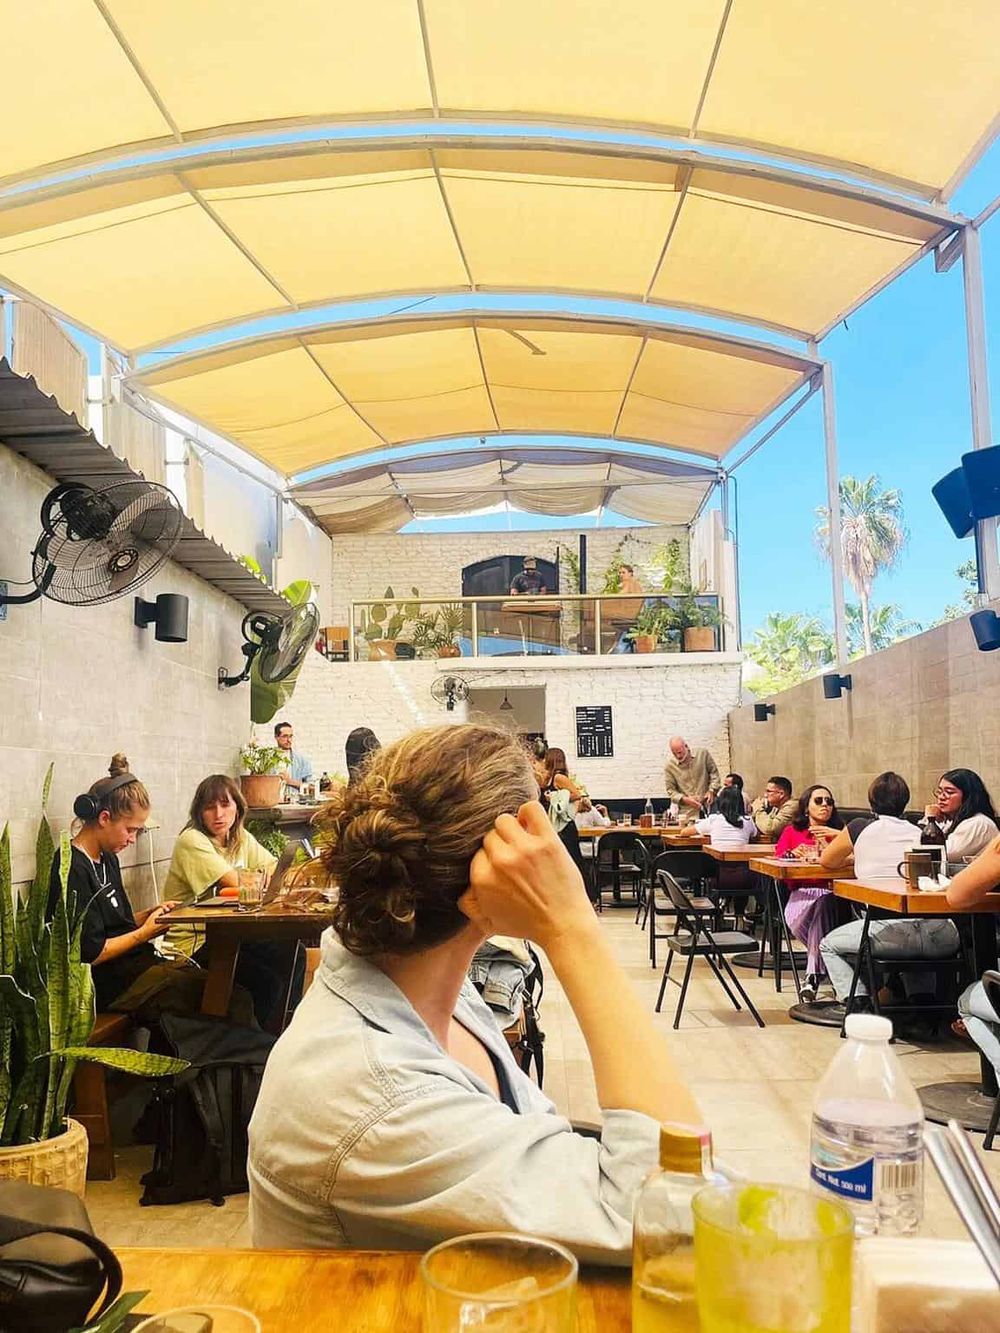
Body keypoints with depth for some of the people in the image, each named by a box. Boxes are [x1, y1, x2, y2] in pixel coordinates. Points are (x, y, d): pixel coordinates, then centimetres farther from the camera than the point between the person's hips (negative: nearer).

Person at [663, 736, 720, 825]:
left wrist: (711, 790, -5)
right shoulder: (669, 766, -2)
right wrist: (685, 799, -14)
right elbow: (670, 790, 2)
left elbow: (714, 772, 10)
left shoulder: (703, 754, 0)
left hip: (708, 807, 1)